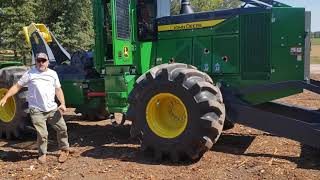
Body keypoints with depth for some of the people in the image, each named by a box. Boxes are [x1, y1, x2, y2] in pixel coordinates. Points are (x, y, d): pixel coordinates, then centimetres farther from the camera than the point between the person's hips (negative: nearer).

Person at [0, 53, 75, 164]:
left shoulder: (53, 74, 8)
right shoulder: (30, 74, -1)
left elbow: (58, 90, 11)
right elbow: (17, 86, -1)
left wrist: (62, 104, -2)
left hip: (53, 109, 4)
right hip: (37, 111, -4)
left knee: (62, 128, 11)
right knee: (42, 134, -5)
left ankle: (65, 148, 33)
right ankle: (42, 154, 18)